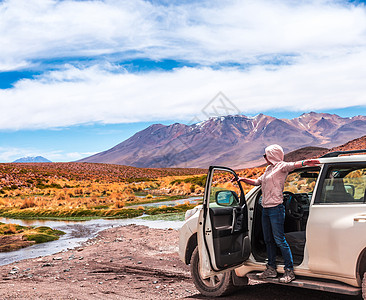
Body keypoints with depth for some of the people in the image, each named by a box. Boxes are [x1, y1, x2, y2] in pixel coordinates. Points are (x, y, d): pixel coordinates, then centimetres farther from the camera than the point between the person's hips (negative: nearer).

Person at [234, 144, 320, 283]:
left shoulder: (281, 166, -5)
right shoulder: (269, 169, 20)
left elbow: (292, 165, -27)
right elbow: (258, 182, 32)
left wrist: (304, 162, -46)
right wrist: (244, 179, 23)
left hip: (276, 208, -9)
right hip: (265, 209, 9)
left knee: (279, 240, -8)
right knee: (268, 240, 13)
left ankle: (289, 271, -1)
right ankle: (271, 269, 24)